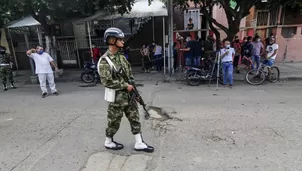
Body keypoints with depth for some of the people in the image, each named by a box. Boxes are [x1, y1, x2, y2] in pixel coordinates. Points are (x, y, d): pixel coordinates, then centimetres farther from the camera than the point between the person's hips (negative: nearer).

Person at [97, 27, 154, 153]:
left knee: (135, 119, 10)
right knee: (114, 122, 10)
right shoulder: (104, 61, -16)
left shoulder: (121, 57, 8)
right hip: (117, 97, -7)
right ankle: (108, 142, 34)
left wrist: (133, 85, 4)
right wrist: (125, 86, -19)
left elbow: (130, 73, 16)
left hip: (129, 95, 7)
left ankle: (139, 143, 23)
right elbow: (107, 81, -23)